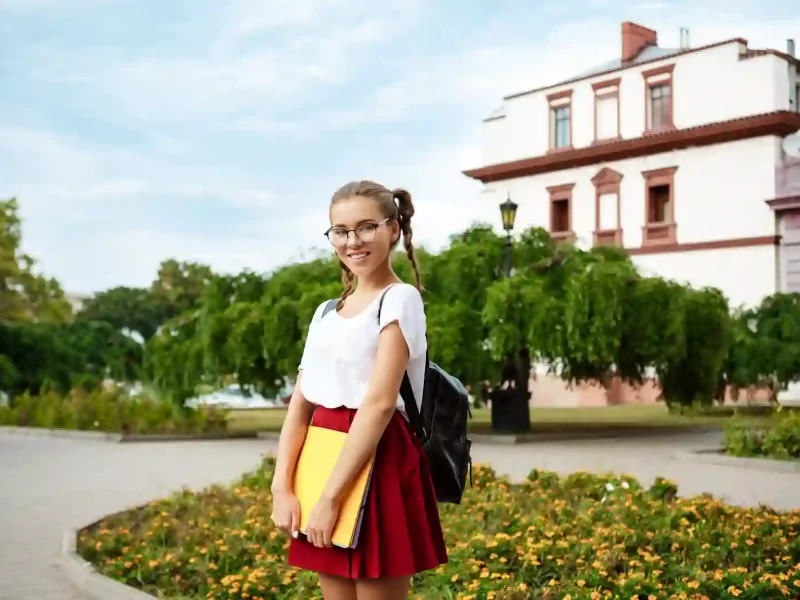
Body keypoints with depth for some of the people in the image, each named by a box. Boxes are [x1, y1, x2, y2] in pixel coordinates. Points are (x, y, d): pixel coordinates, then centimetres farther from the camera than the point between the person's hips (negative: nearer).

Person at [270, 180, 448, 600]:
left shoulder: (400, 300, -7)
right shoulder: (326, 312, 14)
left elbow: (380, 403, -17)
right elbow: (301, 405, 8)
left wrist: (329, 497, -19)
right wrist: (282, 487, -5)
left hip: (377, 465, -7)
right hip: (326, 459, 7)